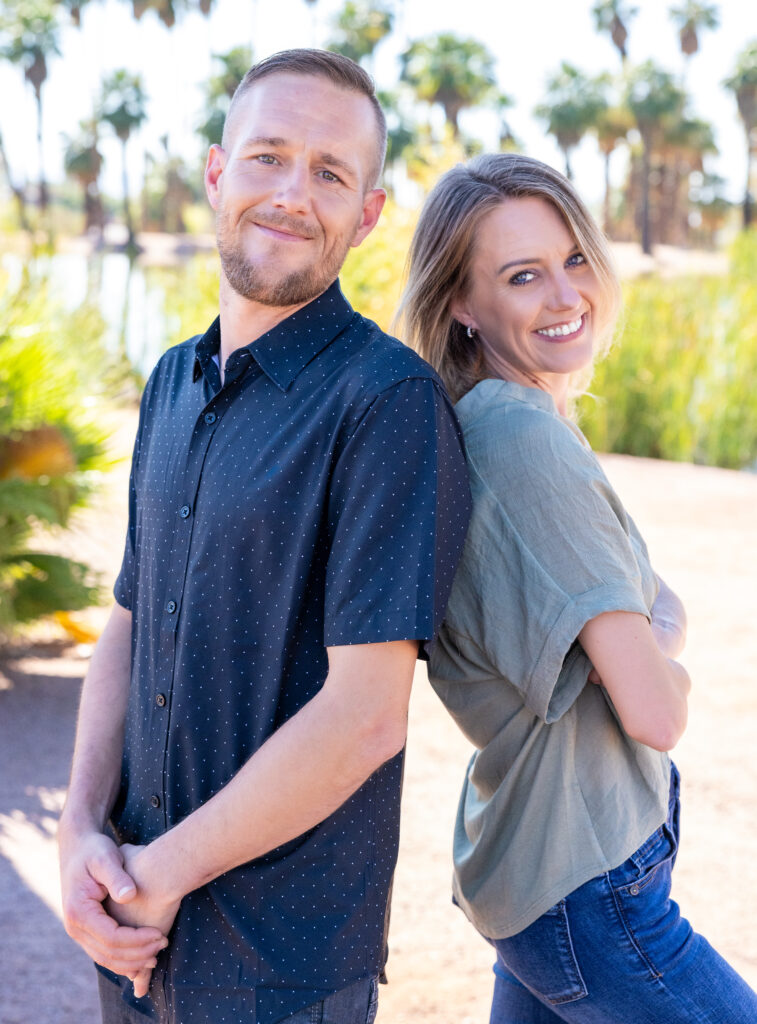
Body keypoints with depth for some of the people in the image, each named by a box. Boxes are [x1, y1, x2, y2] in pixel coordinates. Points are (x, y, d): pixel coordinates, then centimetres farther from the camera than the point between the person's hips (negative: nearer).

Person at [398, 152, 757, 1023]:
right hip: (590, 889, -9)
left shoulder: (494, 425, 5)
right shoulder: (524, 439, -25)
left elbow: (667, 613, 11)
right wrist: (666, 669, -4)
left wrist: (648, 641, -10)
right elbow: (657, 711, -24)